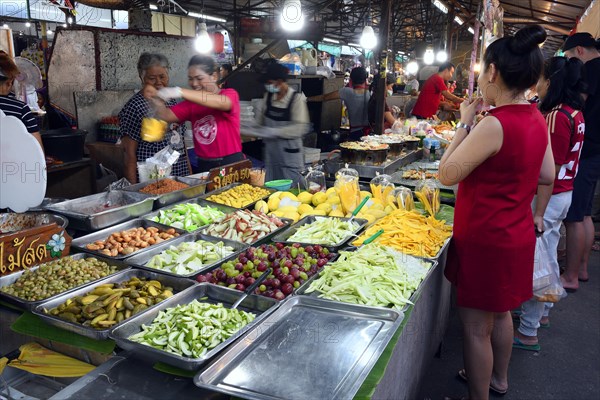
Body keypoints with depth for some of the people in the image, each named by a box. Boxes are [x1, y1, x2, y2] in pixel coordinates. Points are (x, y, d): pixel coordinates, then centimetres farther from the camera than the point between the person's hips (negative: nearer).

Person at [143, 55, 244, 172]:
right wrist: (155, 98, -23)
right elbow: (167, 115, -2)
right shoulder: (192, 103, 9)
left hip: (232, 164, -5)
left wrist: (179, 92, -35)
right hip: (204, 166, 5)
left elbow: (220, 102, -28)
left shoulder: (230, 94, -6)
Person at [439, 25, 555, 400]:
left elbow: (447, 173, -19)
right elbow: (547, 175, 10)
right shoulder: (537, 120, 1)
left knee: (476, 327, 7)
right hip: (517, 234, 9)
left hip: (486, 241, -9)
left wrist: (465, 124, -12)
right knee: (500, 312, 26)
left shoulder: (493, 125, -25)